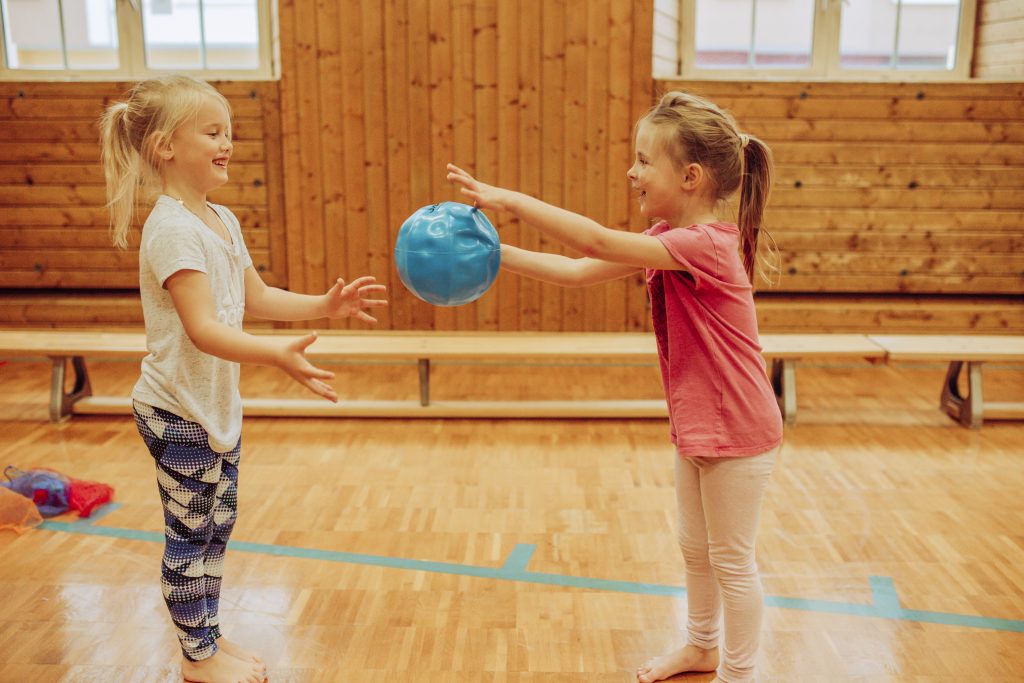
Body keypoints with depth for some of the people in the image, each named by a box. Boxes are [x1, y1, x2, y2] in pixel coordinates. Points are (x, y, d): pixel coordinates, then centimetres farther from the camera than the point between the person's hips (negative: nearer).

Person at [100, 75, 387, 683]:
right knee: (190, 534, 5)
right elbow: (202, 329, -31)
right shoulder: (173, 229, -22)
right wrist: (277, 354, -45)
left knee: (218, 526, 18)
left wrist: (326, 305, 4)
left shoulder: (222, 220, 7)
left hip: (218, 404, 9)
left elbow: (257, 298, 15)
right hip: (178, 411, -9)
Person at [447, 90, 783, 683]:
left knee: (732, 560, 8)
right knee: (696, 547, 24)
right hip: (695, 427, 9)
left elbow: (598, 242, -34)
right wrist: (496, 251, -10)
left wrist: (510, 200, -30)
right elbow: (577, 272, -1)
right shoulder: (667, 242, 4)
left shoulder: (705, 244, -25)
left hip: (737, 433, -9)